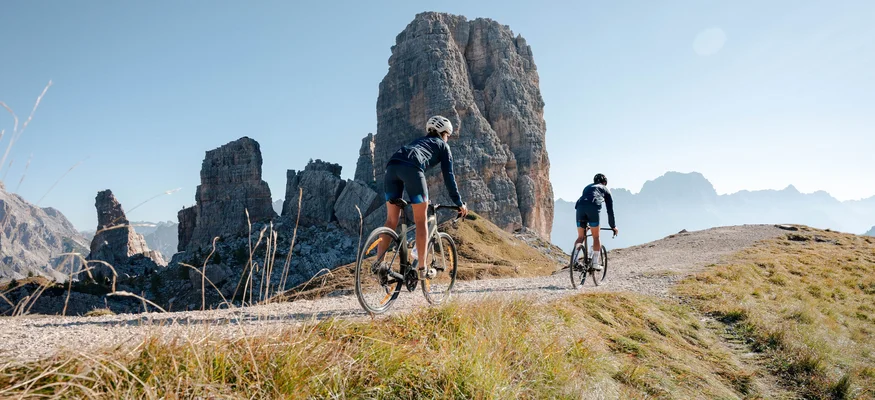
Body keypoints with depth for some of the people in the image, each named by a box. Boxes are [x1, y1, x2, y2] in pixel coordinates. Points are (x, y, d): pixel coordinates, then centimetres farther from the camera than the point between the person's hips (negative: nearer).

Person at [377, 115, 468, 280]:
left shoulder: (418, 141, 41)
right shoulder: (443, 145, 24)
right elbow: (448, 176, 17)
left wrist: (422, 198, 51)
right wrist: (459, 203, 23)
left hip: (391, 166, 6)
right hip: (411, 168, -6)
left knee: (391, 220, 12)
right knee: (421, 221, 4)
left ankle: (379, 263, 3)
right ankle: (422, 269, 6)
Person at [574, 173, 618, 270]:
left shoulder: (587, 187, 39)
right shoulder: (605, 189, 29)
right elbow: (610, 209, 26)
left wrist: (586, 224, 48)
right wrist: (613, 226, 34)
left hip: (580, 206, 3)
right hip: (593, 207, -3)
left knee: (580, 237, 10)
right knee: (596, 237, 8)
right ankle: (595, 263, 2)